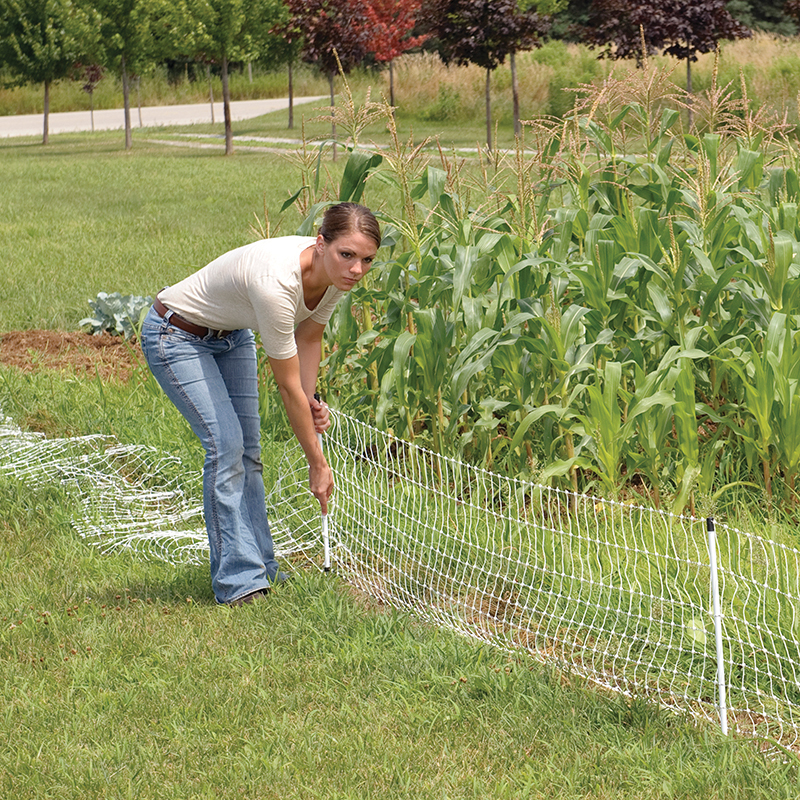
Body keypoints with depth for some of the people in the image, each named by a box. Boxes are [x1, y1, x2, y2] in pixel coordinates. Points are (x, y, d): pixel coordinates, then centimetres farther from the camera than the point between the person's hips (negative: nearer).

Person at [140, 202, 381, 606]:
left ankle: (260, 567, 14)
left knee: (248, 449, 5)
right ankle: (238, 581, -11)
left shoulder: (334, 274, -18)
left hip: (231, 336, 8)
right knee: (226, 444, -16)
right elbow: (288, 387, -30)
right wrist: (317, 463, -21)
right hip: (177, 336, -8)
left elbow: (309, 337, 2)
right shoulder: (276, 283, -40)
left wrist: (312, 401, -11)